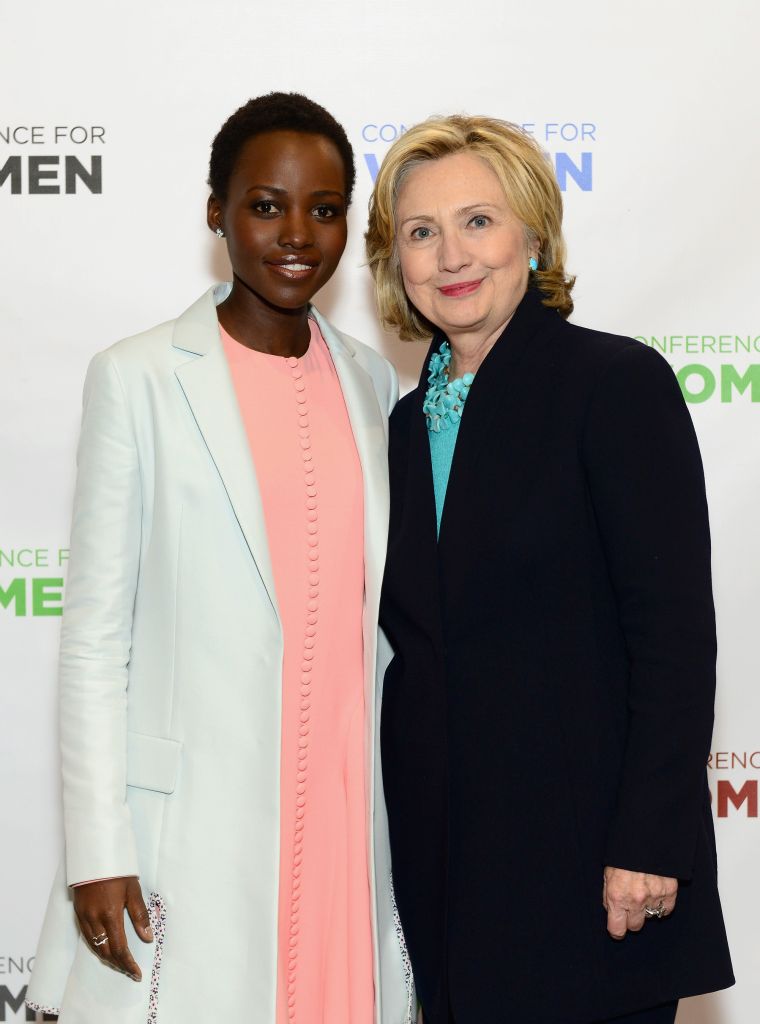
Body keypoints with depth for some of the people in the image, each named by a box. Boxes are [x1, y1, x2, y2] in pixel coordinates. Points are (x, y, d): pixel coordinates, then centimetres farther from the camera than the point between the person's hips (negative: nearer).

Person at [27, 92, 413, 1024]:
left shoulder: (372, 384, 9)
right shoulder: (138, 379, -4)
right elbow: (95, 632, -4)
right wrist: (97, 850, -9)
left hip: (346, 816, 4)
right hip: (191, 825, -4)